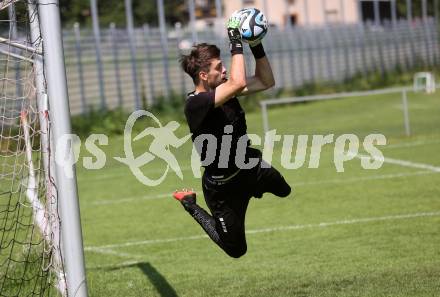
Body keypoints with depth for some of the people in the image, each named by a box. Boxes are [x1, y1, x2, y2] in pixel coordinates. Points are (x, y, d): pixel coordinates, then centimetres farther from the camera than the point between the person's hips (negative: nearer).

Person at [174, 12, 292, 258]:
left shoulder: (224, 89, -7)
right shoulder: (196, 104, -32)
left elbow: (266, 81, 1)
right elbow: (239, 83, -46)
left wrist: (257, 47, -11)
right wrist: (236, 43, -37)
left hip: (250, 167, 8)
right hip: (223, 189, -8)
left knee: (283, 191, 32)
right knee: (236, 250, 9)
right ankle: (191, 205, 24)